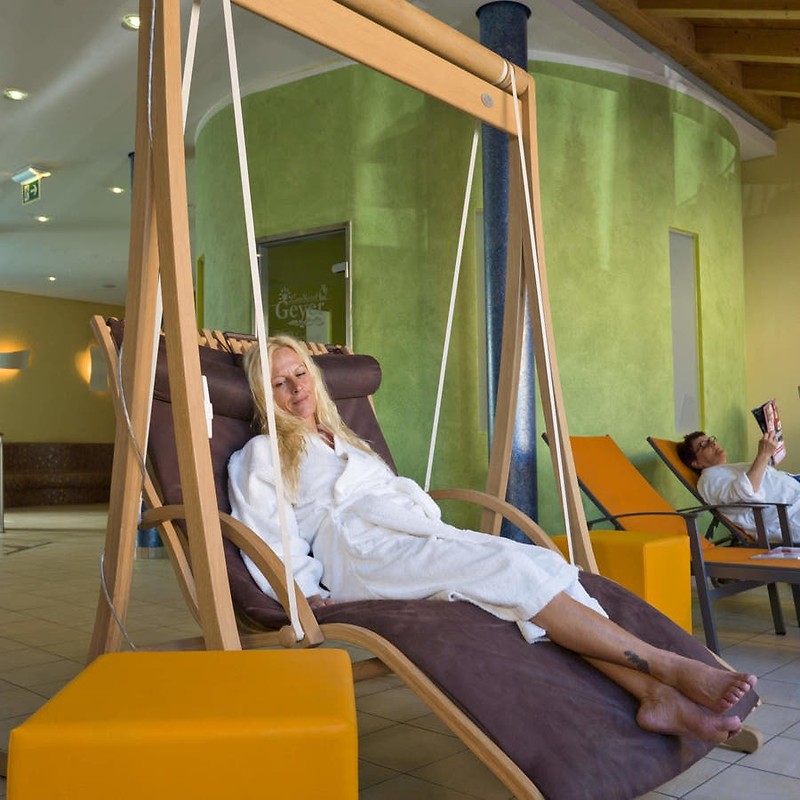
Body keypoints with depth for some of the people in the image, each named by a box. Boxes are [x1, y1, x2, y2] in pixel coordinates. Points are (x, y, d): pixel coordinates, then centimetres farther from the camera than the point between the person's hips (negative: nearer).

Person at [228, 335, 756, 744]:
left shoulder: (344, 439, 33)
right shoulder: (262, 454, 14)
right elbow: (269, 539, 2)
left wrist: (428, 513, 11)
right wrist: (303, 591, -13)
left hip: (416, 532, 7)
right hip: (358, 551, -6)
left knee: (543, 562, -21)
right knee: (504, 568, -29)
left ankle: (657, 695, -34)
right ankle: (671, 666, -31)